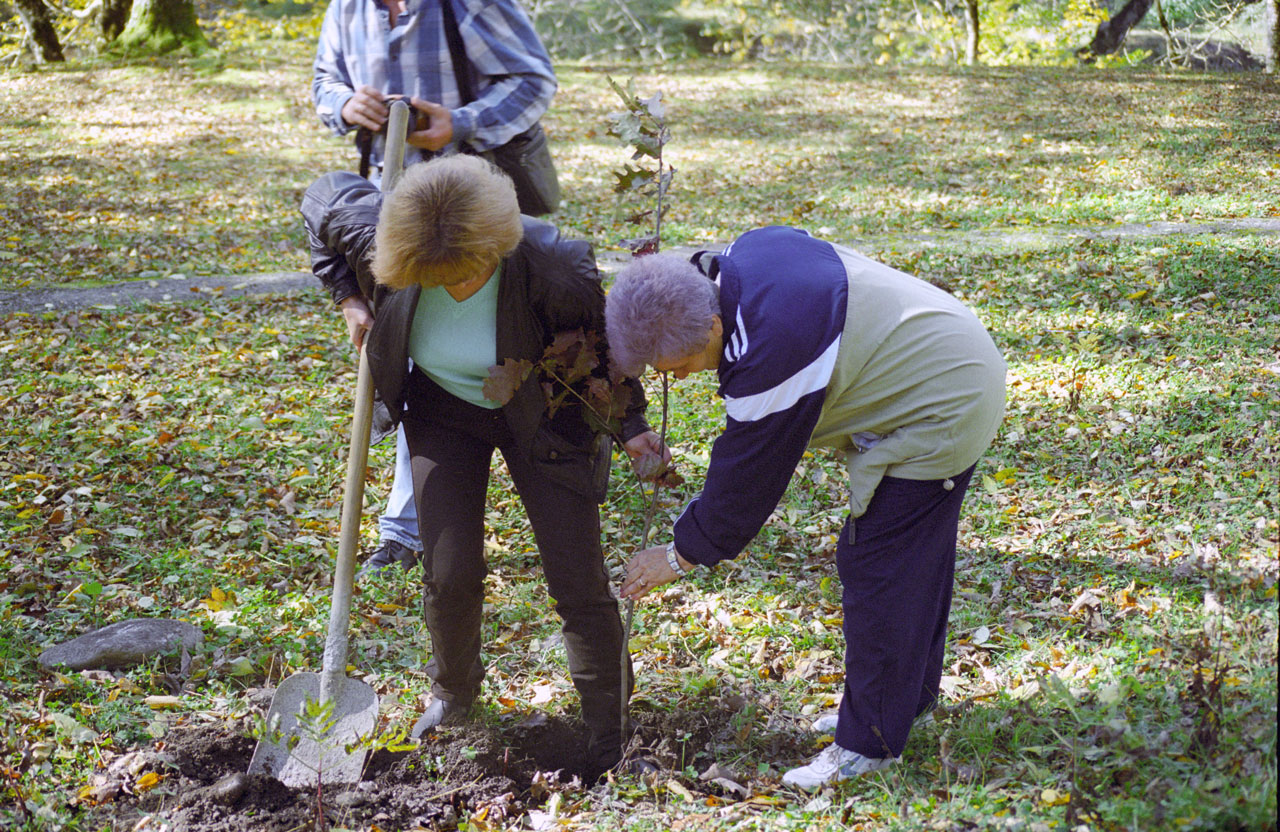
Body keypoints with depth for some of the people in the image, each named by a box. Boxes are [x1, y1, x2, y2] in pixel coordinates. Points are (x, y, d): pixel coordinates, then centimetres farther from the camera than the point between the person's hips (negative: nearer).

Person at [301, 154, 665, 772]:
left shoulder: (553, 269, -35)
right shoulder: (378, 237, -27)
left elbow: (599, 347, -14)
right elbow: (323, 197, -4)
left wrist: (628, 424, -11)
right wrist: (349, 298, -8)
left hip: (542, 417, -2)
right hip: (442, 412, 3)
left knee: (579, 581, -2)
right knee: (450, 574, 1)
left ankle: (612, 741, 14)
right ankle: (453, 694, 32)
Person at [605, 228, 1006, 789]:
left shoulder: (767, 356, -34)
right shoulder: (741, 255, -9)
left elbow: (745, 479, -21)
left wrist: (682, 555, -9)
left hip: (938, 415, -11)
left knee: (875, 568, -7)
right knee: (918, 551, 23)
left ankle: (868, 744, 4)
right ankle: (911, 693, 40)